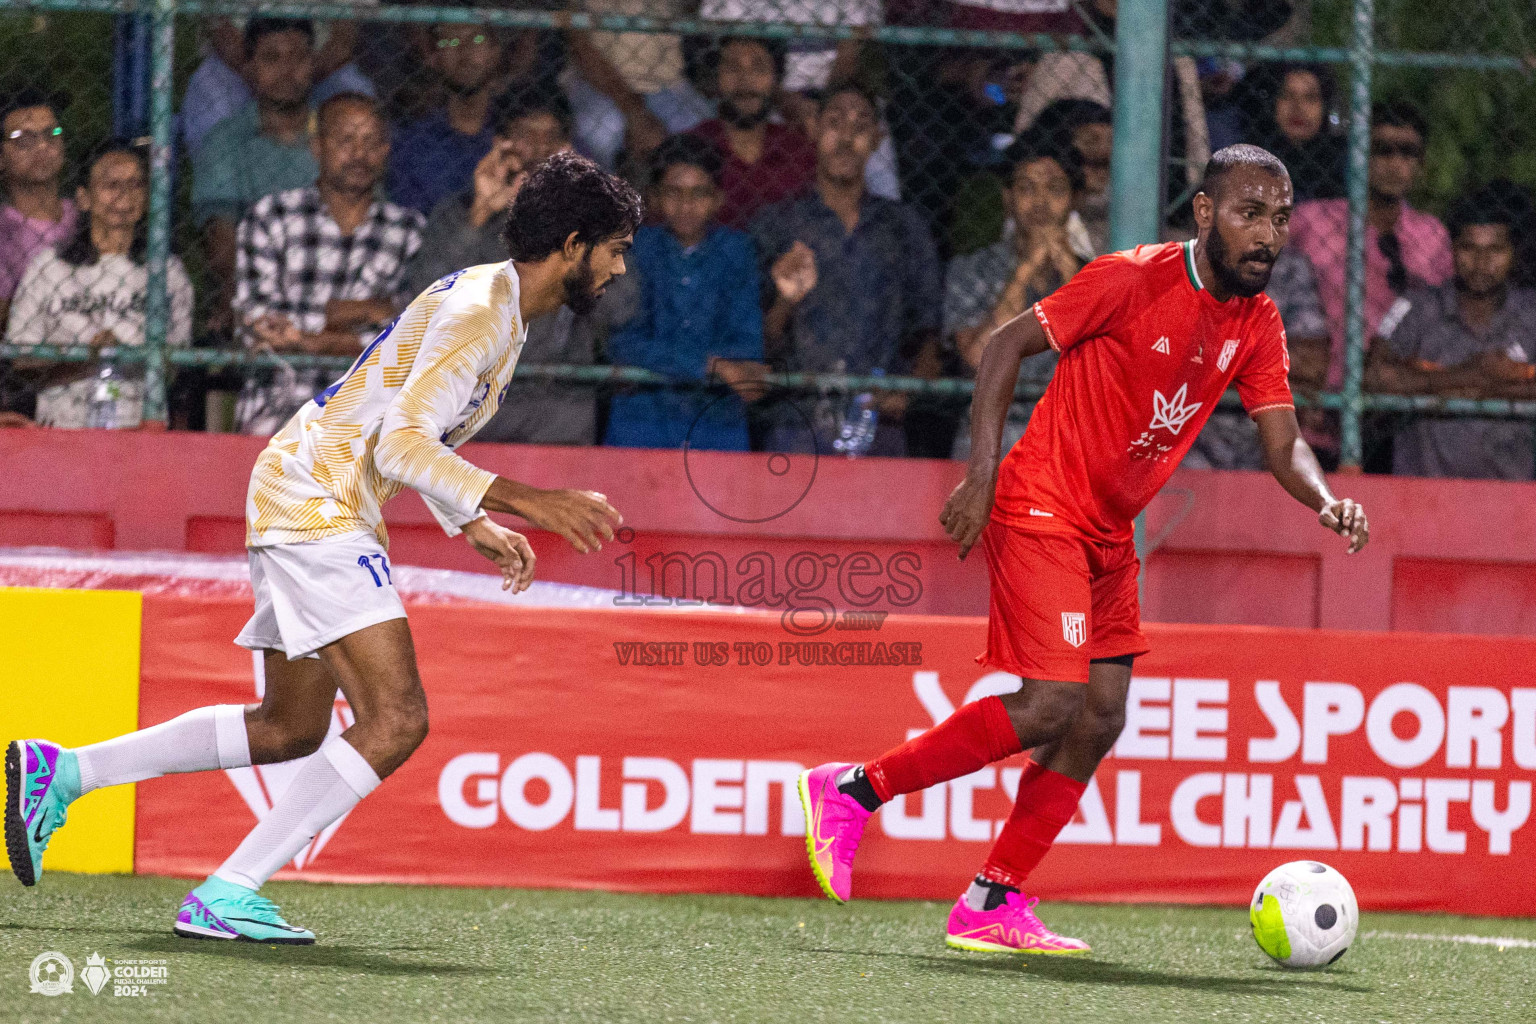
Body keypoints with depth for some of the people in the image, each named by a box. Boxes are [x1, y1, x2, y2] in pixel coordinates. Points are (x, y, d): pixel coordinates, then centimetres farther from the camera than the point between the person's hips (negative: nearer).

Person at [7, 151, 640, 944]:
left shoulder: (494, 304, 16)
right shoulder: (478, 313, -17)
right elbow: (401, 445, -26)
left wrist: (475, 526, 18)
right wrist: (526, 501, -30)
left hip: (310, 505, 11)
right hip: (314, 500, -11)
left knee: (290, 730, 18)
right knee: (395, 721, -18)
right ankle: (224, 897, -19)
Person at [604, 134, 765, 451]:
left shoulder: (736, 250, 8)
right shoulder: (634, 247, 5)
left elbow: (747, 342, 1)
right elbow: (623, 343, -6)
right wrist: (712, 365, -17)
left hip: (719, 422, 1)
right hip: (641, 418, -1)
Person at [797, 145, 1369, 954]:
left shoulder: (1256, 324, 5)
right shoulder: (1133, 279, -16)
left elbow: (1282, 444, 3)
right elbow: (1008, 342, -11)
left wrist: (1325, 501, -19)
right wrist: (982, 473, -17)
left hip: (1109, 532, 8)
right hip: (1042, 506, -8)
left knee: (1100, 720, 3)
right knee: (1049, 706, -17)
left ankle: (990, 907, 9)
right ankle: (850, 791, -5)